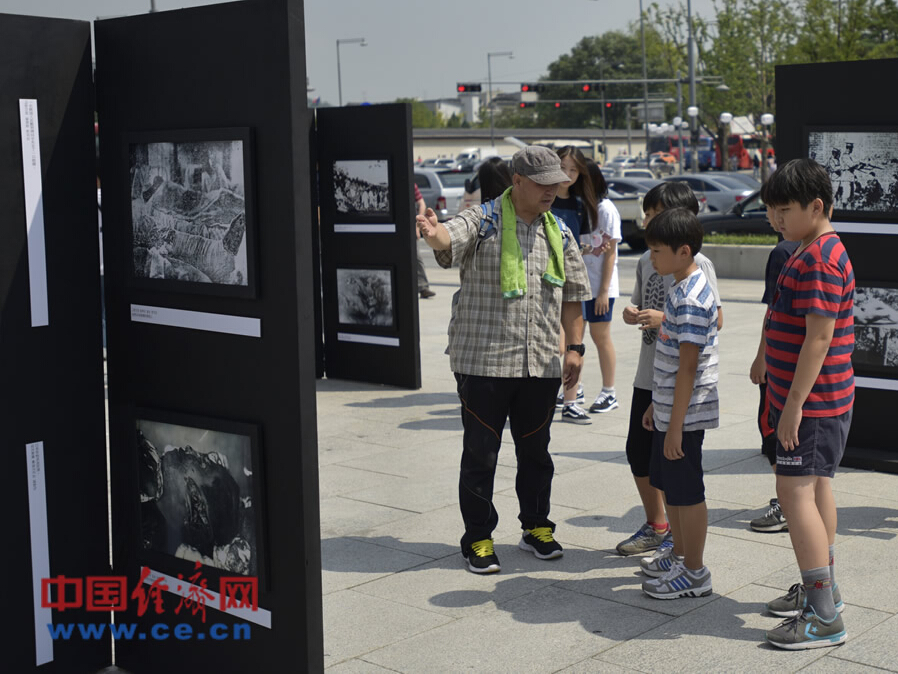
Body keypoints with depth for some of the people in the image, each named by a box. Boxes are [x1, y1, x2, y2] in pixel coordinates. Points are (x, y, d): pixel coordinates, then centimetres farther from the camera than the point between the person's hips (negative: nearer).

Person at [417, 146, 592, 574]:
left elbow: (572, 296, 17)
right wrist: (434, 233, -51)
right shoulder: (482, 223, -5)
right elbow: (451, 239, -27)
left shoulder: (559, 233, 12)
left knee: (535, 450, 15)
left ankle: (536, 527, 31)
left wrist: (575, 348, 9)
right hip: (483, 362, -5)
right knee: (480, 453, 3)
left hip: (541, 363, 5)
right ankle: (478, 538, 15)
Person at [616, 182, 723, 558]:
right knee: (638, 452, 15)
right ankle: (656, 527, 33)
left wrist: (666, 319, -24)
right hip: (647, 376, 7)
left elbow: (715, 319, -15)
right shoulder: (646, 261, 9)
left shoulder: (698, 264, -12)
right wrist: (631, 315, -5)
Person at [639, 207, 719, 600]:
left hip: (685, 414, -10)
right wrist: (656, 405, 22)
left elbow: (688, 366, -23)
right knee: (667, 484, 20)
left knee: (686, 492, 1)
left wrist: (675, 425, -22)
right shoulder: (682, 289, 10)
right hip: (670, 409, 10)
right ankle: (680, 555, 35)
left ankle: (695, 574, 13)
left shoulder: (690, 299, -21)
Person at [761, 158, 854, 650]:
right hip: (820, 400, 11)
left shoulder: (819, 260, -20)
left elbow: (819, 337, -24)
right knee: (816, 488, 18)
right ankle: (820, 588, 32)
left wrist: (795, 403, -23)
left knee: (796, 492, -11)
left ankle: (824, 618, -9)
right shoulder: (815, 252, 14)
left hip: (812, 401, -11)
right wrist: (789, 398, 23)